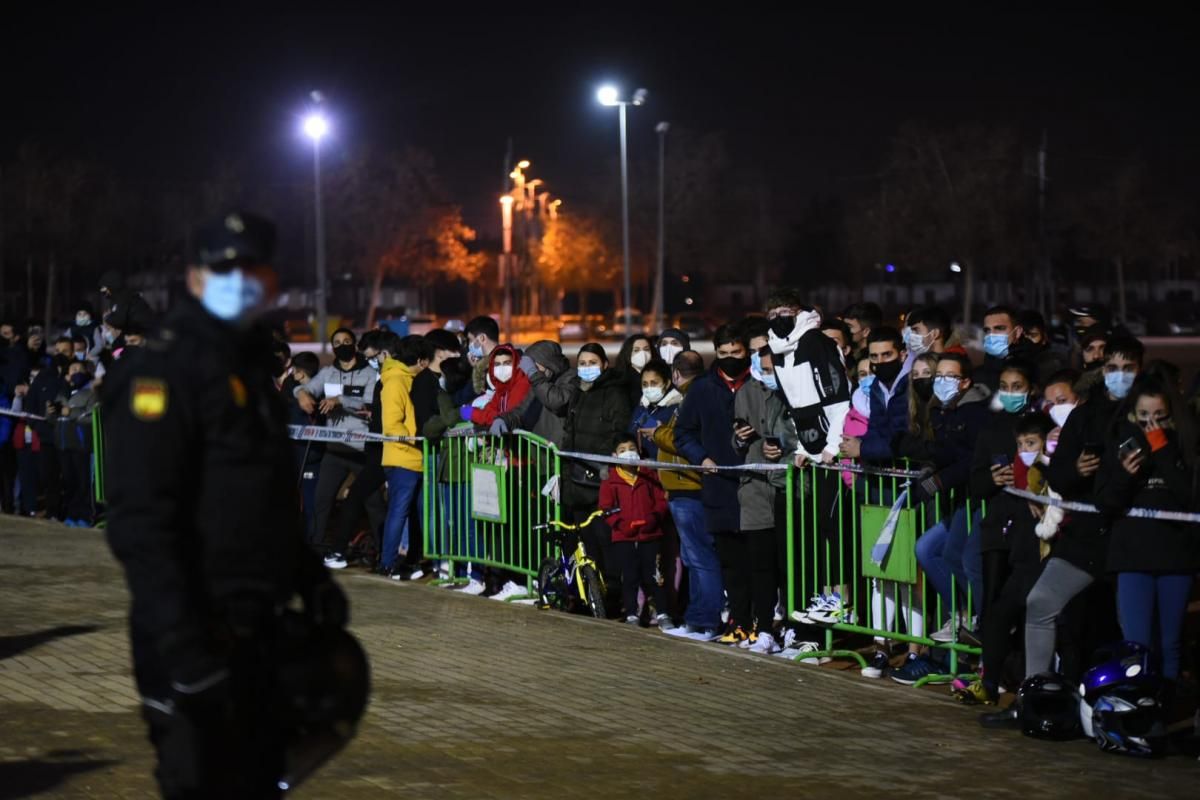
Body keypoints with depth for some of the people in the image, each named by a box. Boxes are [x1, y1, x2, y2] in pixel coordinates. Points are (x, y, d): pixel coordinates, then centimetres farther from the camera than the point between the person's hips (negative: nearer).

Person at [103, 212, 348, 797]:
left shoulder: (250, 364, 15)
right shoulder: (163, 370, -14)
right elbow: (139, 523, -22)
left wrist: (311, 578, 17)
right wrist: (180, 641, -28)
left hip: (254, 627, 9)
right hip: (196, 636, -9)